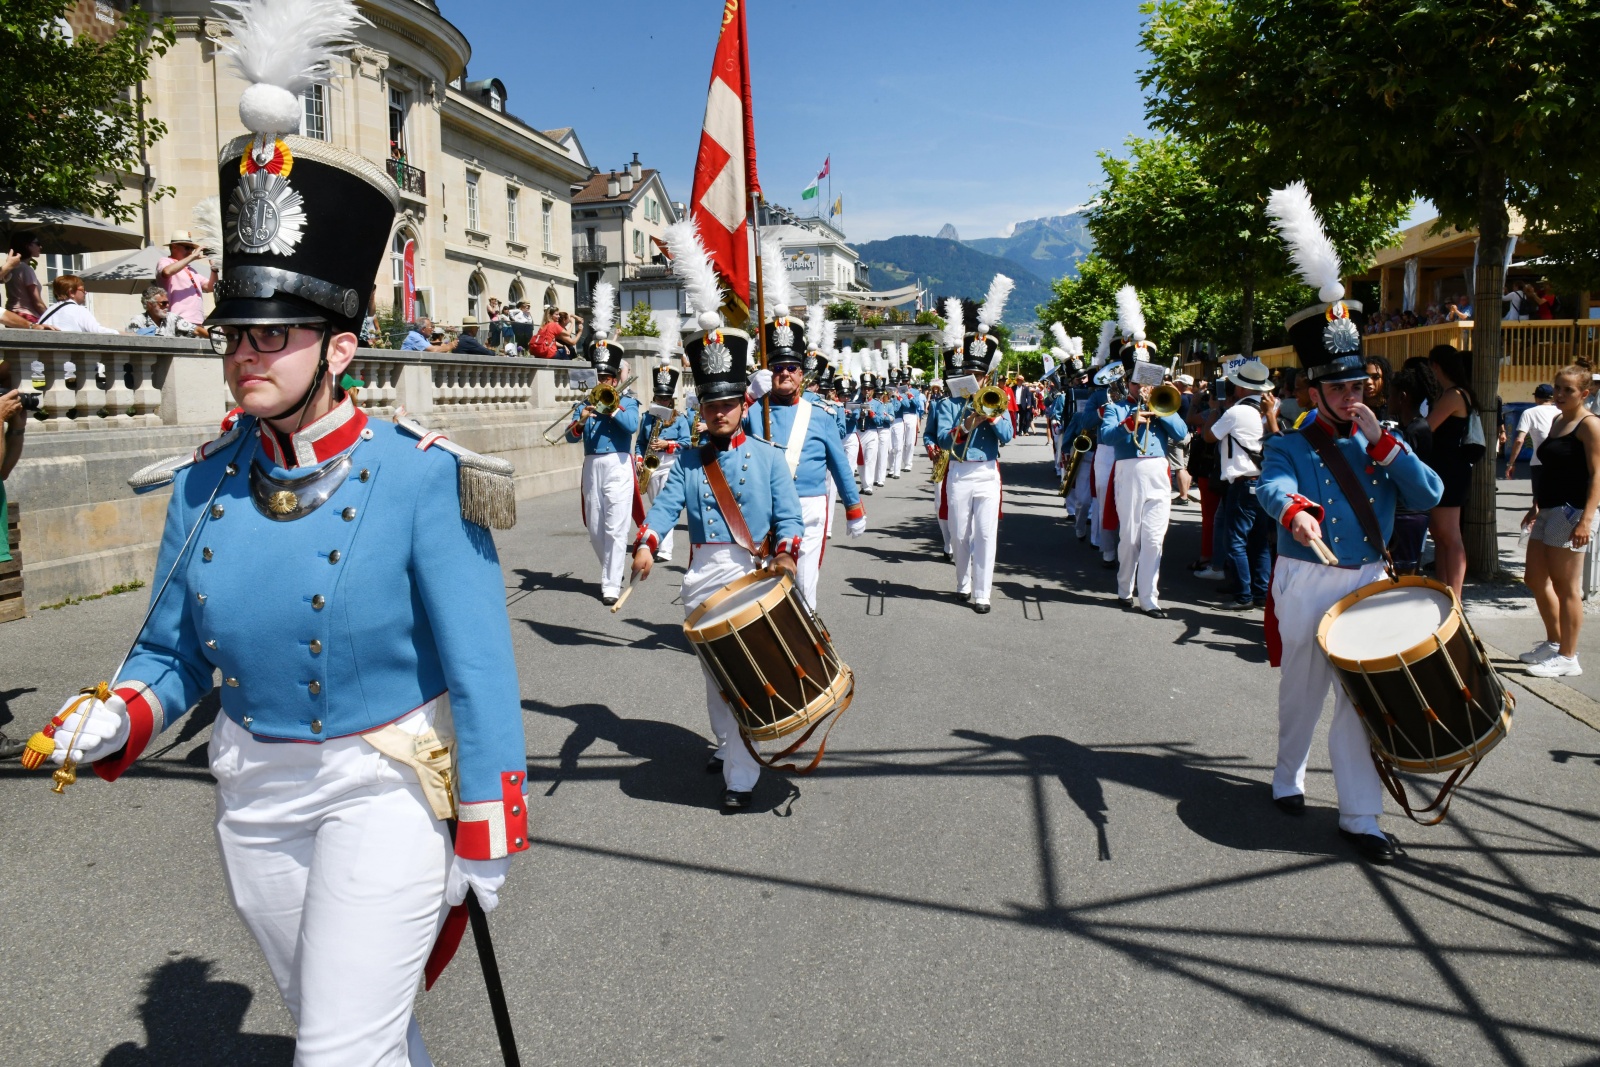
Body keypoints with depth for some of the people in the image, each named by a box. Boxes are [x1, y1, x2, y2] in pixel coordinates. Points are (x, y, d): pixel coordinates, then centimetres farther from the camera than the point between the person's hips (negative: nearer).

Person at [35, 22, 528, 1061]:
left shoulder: (421, 482, -18)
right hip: (255, 792, 6)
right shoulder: (204, 485, -3)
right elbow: (173, 651, 9)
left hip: (386, 790, -5)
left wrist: (486, 838, -11)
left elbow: (480, 672, -14)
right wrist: (119, 718, -13)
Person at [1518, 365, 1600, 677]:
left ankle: (1568, 658, 5)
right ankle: (1554, 643, 29)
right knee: (1535, 579, 15)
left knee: (1565, 587, -3)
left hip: (1571, 513, -9)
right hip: (1548, 511, 9)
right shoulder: (1557, 421, 16)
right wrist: (1536, 507, 22)